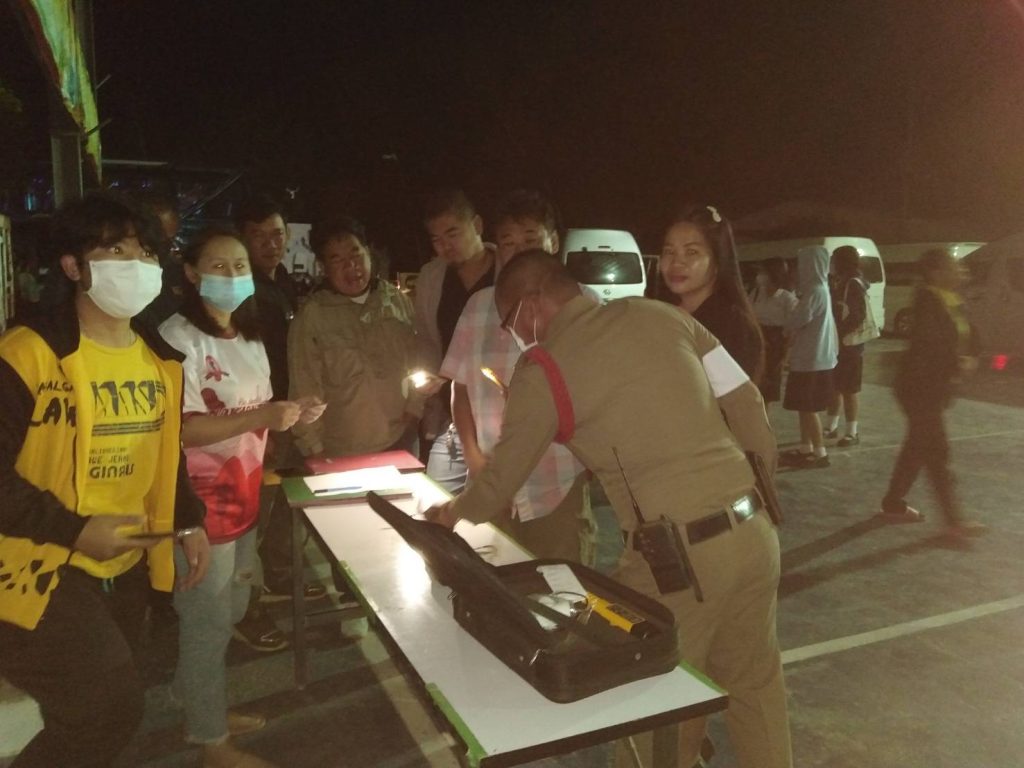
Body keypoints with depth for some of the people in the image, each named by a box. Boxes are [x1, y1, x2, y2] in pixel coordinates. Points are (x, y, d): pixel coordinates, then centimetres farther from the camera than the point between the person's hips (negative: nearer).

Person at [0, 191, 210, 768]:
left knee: (99, 714, 21)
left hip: (126, 569, 7)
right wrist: (73, 529, -23)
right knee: (111, 708, -14)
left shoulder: (162, 362, 6)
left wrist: (189, 521, 3)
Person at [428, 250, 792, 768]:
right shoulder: (660, 314, 9)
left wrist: (450, 512, 24)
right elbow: (747, 404, 8)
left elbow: (496, 489, 3)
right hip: (755, 531, 6)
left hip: (678, 555, -6)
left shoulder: (541, 370, -5)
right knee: (755, 683, 24)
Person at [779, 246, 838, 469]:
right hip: (812, 357, 10)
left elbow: (795, 321, -22)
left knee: (808, 408, -4)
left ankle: (820, 453, 1)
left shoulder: (814, 291, -18)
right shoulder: (820, 288, 14)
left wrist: (789, 321, -2)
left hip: (811, 358, -10)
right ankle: (805, 448, 24)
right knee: (804, 407, 16)